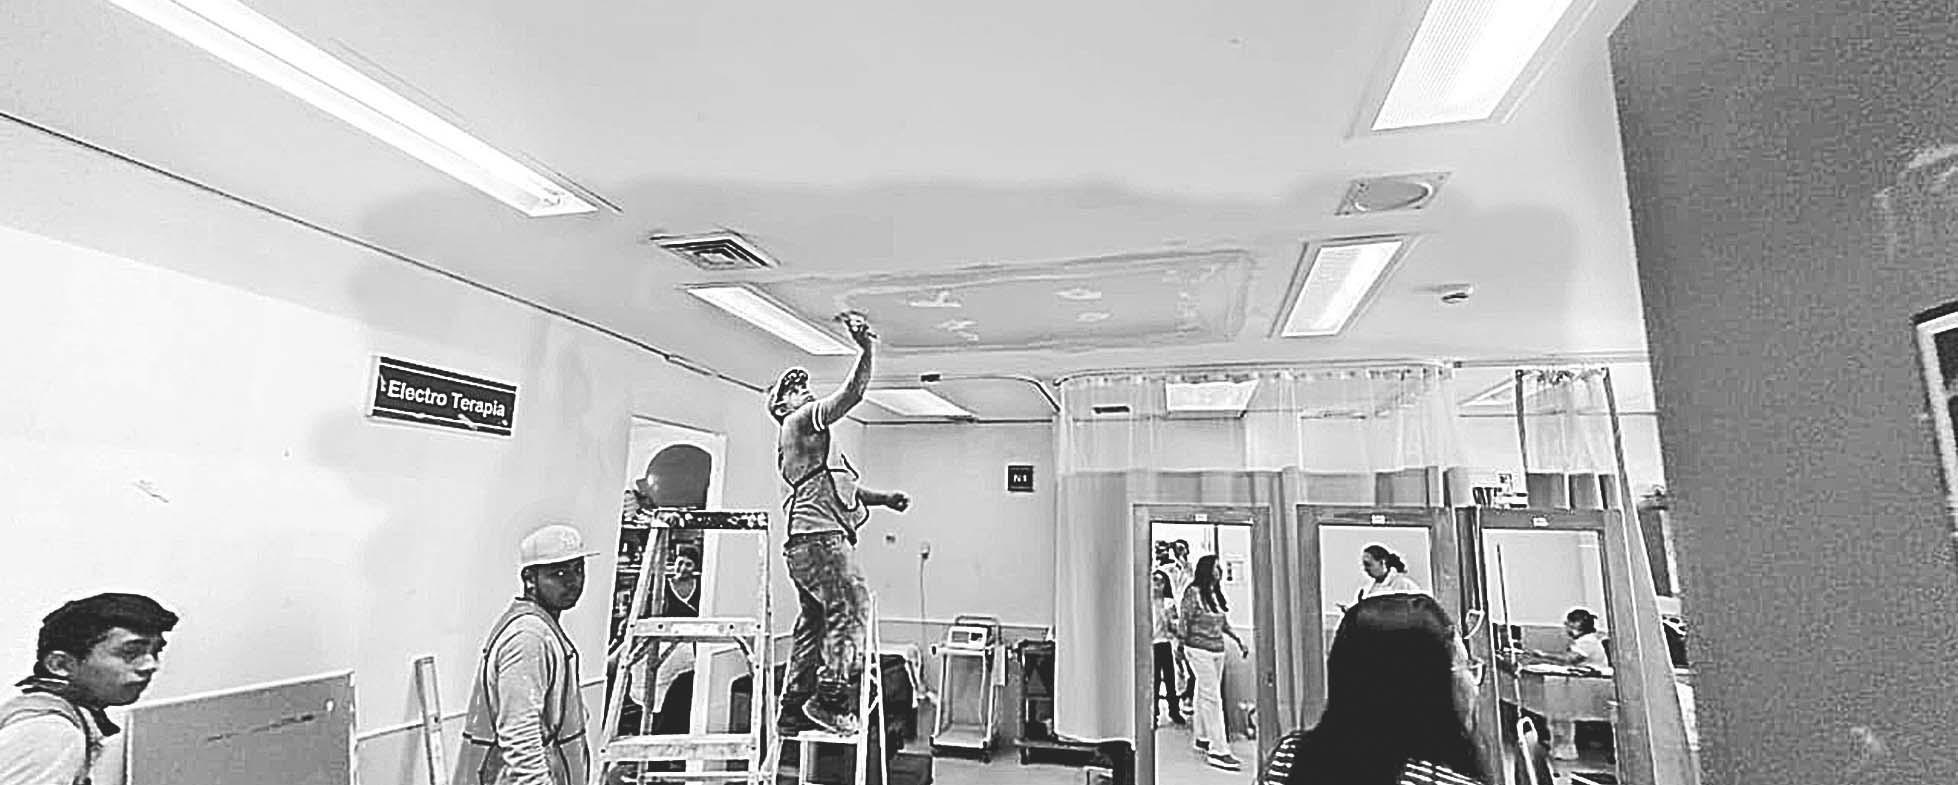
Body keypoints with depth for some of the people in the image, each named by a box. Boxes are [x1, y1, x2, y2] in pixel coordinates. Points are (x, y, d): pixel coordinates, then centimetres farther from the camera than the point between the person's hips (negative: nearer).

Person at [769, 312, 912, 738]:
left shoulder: (794, 440, 30)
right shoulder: (802, 420, 2)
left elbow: (837, 486, 30)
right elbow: (852, 393, -10)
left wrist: (884, 498, 23)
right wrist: (866, 349, -9)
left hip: (805, 542, 10)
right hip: (821, 535, -10)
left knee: (814, 623, 10)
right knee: (850, 609, -16)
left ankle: (792, 711, 14)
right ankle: (831, 699, -18)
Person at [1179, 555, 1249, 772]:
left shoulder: (1216, 593, 9)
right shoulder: (1194, 593, -13)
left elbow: (1224, 623, 18)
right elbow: (1184, 620, -11)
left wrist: (1238, 640, 13)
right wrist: (1182, 644, -13)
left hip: (1218, 650, 7)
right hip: (1200, 650, -7)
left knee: (1205, 695, 15)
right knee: (1212, 698, -8)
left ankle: (1201, 738, 27)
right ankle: (1218, 751, -6)